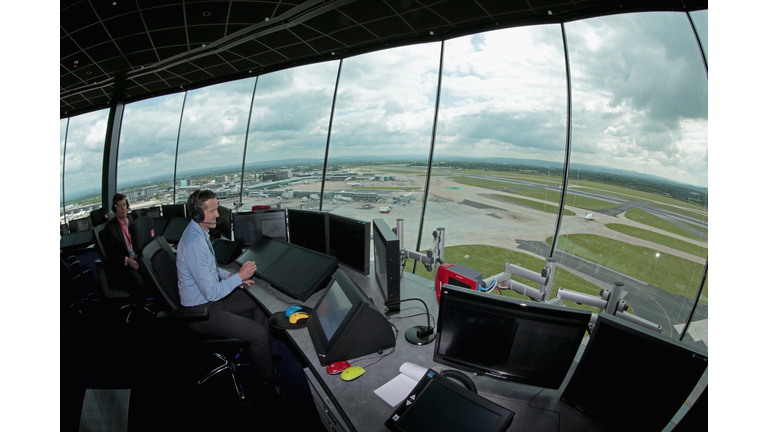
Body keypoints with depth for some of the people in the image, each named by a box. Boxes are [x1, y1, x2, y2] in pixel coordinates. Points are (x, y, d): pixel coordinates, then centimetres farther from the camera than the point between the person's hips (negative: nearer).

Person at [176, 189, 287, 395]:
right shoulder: (194, 243, -30)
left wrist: (230, 276, 4)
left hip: (210, 298, 10)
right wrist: (239, 276, -19)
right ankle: (268, 379, 14)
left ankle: (260, 356, 23)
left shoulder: (199, 231, 3)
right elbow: (212, 293, -29)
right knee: (259, 333, -13)